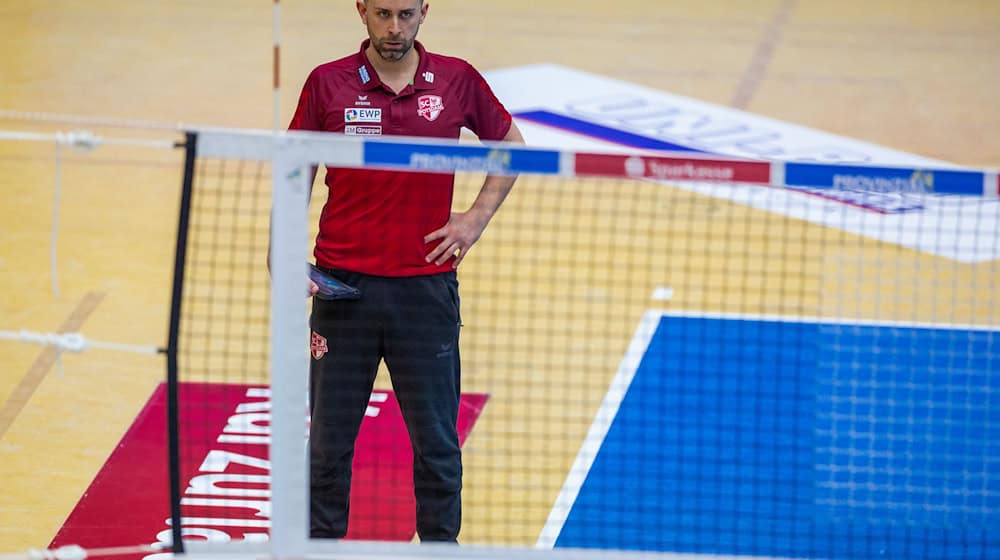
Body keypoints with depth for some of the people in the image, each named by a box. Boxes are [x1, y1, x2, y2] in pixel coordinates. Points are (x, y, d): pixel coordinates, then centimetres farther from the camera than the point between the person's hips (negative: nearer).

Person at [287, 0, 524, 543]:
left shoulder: (457, 81, 1)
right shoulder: (327, 84, -2)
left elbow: (509, 145, 16)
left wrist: (476, 218, 4)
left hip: (426, 288, 0)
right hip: (343, 288, 0)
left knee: (437, 439, 6)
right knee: (328, 437, 6)